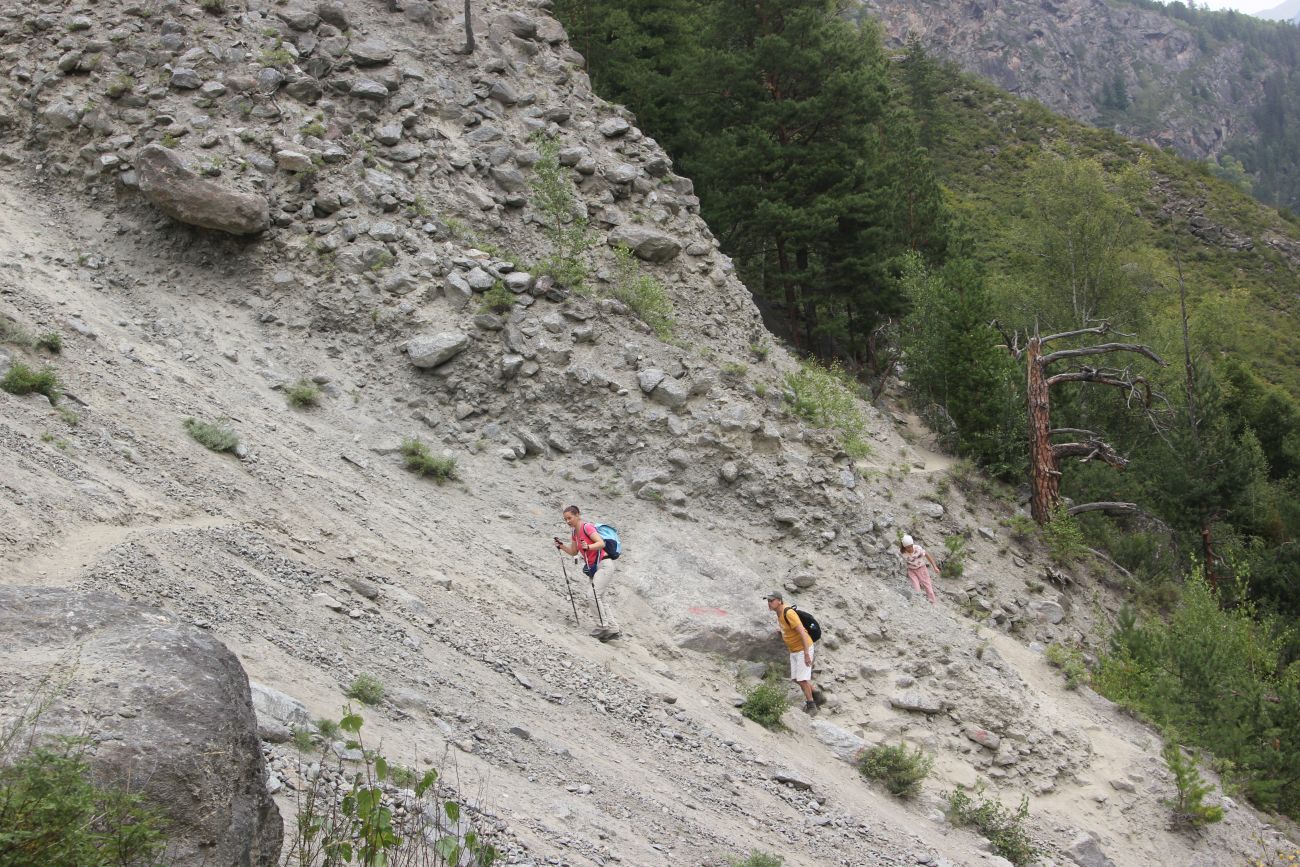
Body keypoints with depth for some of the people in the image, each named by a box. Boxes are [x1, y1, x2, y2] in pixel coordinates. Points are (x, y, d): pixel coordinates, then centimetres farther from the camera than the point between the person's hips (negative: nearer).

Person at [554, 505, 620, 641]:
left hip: (604, 565, -10)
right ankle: (612, 629, 13)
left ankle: (604, 625, -13)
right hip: (593, 568, 10)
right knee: (598, 598, 9)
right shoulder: (574, 533, 10)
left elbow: (601, 543, -24)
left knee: (594, 594, -18)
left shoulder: (587, 527, -15)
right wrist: (562, 546, 2)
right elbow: (574, 552, 17)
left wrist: (588, 547, -40)